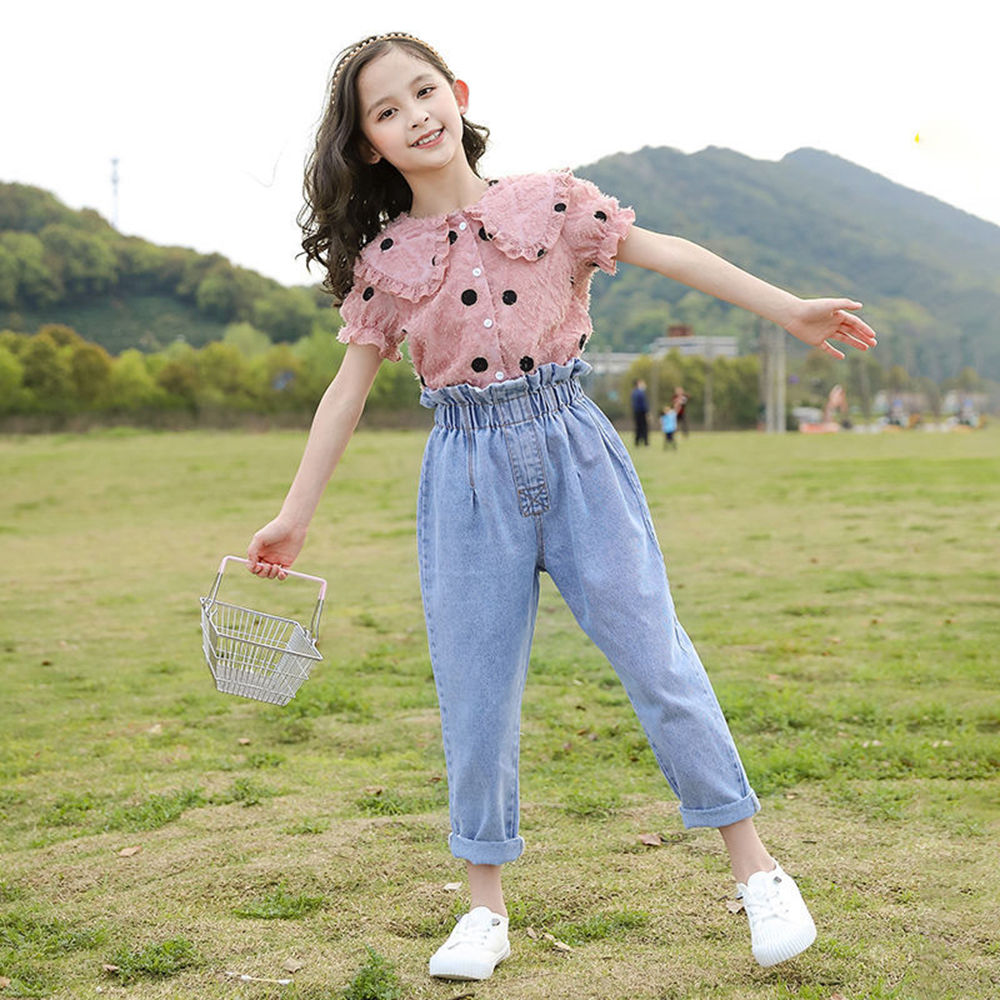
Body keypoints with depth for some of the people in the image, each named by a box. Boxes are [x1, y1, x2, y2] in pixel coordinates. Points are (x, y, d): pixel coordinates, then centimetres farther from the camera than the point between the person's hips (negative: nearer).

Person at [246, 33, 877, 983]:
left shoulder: (546, 201, 1)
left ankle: (755, 868, 13)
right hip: (468, 472, 1)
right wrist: (294, 514, 6)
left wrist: (789, 310, -3)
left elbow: (665, 253, 2)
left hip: (572, 448, -1)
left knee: (655, 655, 0)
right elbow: (350, 385, 8)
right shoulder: (383, 260, 4)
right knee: (476, 692, 5)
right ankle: (486, 907, 22)